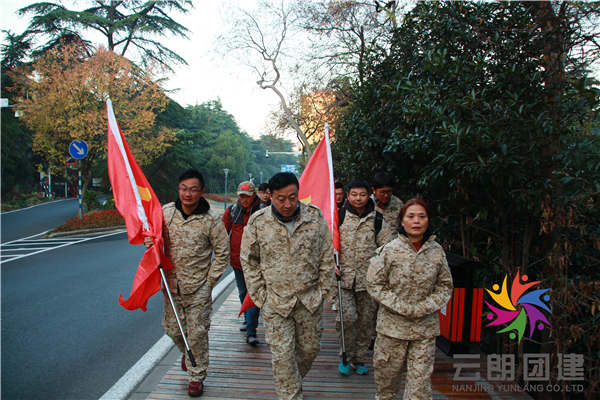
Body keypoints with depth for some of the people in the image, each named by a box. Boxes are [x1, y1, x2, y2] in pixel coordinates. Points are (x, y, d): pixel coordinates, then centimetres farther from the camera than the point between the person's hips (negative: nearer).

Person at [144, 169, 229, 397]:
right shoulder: (165, 212, -3)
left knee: (197, 334, 4)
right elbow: (155, 236, 15)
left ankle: (196, 377, 25)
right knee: (172, 328, 17)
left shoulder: (211, 220, -12)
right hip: (171, 284, 4)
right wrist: (149, 243, -9)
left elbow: (223, 254, -4)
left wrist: (209, 282, -7)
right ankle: (187, 353, 49)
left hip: (198, 289, -4)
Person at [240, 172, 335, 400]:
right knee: (282, 355, 1)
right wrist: (260, 295, -1)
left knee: (310, 348, 16)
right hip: (275, 301, -2)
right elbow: (248, 261, 3)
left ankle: (293, 381, 44)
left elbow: (327, 257, 4)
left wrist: (323, 290, 2)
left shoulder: (315, 216, -4)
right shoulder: (257, 222, -7)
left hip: (310, 299, 2)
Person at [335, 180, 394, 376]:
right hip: (343, 276, -2)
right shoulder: (339, 216, 1)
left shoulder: (377, 220, 4)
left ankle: (359, 358, 28)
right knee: (347, 317, -12)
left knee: (366, 320, 9)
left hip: (368, 278, 2)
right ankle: (346, 356, 12)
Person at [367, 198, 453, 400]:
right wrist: (402, 307, -13)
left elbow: (445, 286, 7)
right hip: (393, 324, -1)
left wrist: (426, 307, -8)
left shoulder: (437, 251, -1)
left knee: (421, 379, 5)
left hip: (425, 327, 1)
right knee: (387, 372, 14)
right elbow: (374, 284, -7)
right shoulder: (389, 250, -9)